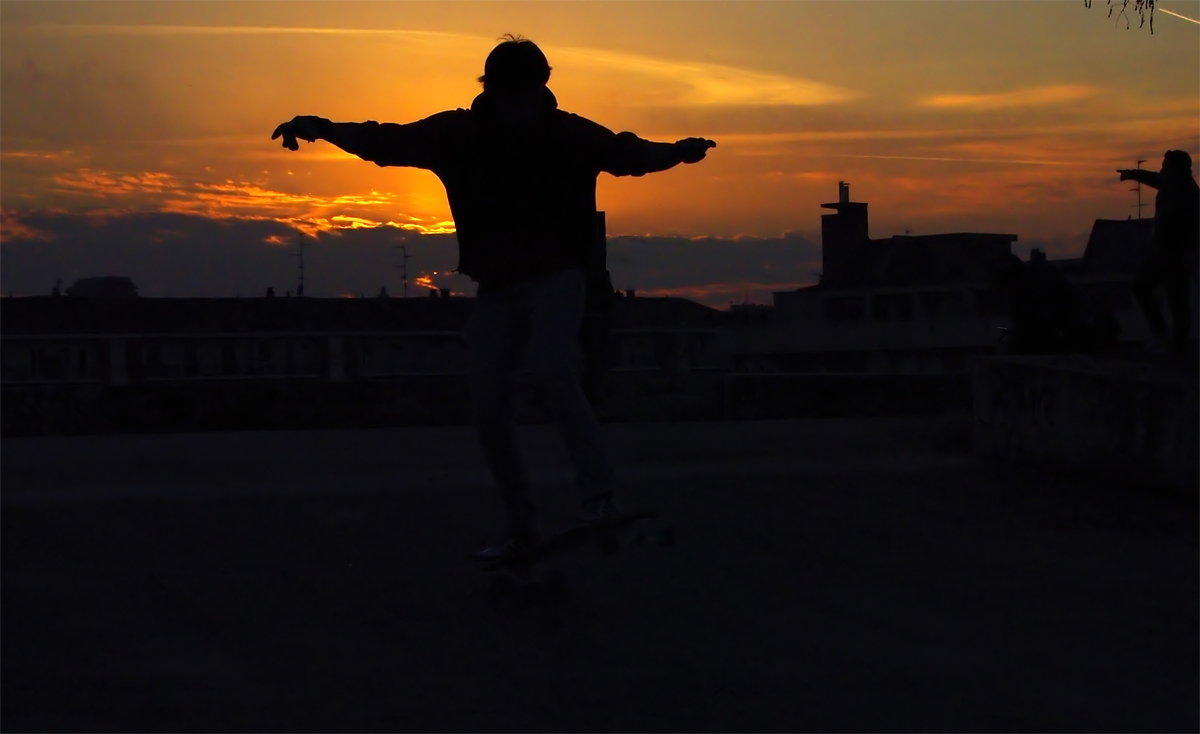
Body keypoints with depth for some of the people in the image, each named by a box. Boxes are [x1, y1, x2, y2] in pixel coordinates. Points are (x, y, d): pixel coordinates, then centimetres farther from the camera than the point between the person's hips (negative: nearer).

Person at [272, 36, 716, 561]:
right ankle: (521, 527, 16)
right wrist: (321, 128, -12)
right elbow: (385, 142, -1)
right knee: (489, 410, 3)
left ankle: (599, 495, -25)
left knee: (550, 370, -30)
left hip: (556, 277, -4)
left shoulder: (568, 134, -6)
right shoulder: (460, 136, -4)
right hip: (496, 286, 4)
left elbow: (628, 154, 5)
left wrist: (677, 152, -9)